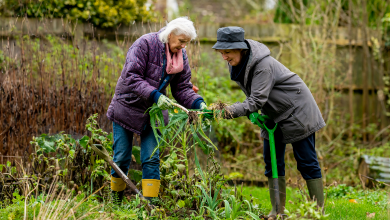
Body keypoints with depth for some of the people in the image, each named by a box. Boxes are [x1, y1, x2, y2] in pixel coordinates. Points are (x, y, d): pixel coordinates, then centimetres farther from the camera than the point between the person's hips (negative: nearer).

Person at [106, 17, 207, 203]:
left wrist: (198, 104, -18)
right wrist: (154, 95, -36)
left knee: (151, 160, -3)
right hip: (127, 108, -4)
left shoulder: (181, 56, 0)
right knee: (121, 158, 3)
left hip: (153, 112, 4)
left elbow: (182, 88, 1)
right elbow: (131, 77, -26)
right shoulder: (145, 44, -19)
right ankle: (116, 200, 21)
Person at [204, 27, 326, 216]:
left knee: (306, 162, -4)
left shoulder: (263, 65, -31)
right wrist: (252, 112, -12)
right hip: (274, 115, 8)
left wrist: (227, 112, -44)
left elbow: (256, 101, -35)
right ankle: (278, 210, 9)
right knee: (272, 162, 5)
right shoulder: (237, 64, -5)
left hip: (297, 111, -8)